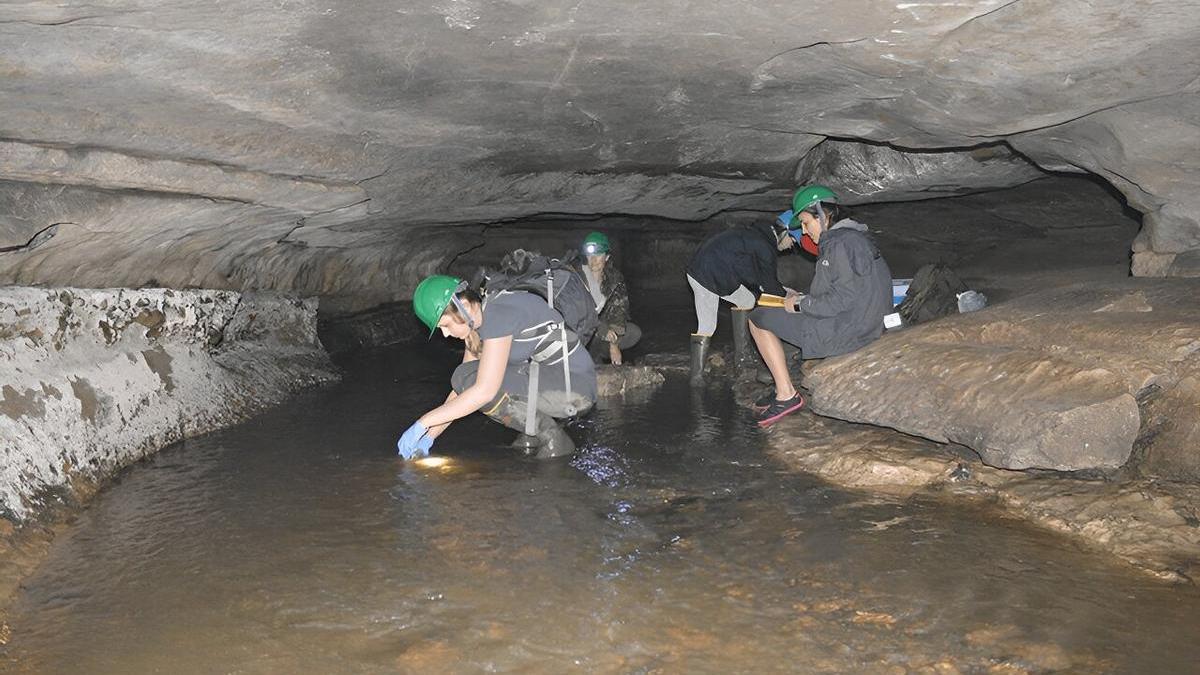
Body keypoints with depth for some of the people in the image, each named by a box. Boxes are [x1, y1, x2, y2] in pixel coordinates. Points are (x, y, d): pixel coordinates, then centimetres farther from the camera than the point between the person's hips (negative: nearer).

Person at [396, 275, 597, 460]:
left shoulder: (498, 314, -20)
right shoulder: (477, 325, 8)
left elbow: (484, 391, -27)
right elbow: (461, 391, 13)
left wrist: (424, 423, -21)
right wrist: (430, 436, 6)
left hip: (575, 386, -10)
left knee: (468, 378, -19)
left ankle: (553, 439, -8)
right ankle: (533, 433, 11)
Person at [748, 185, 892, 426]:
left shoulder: (841, 243, -18)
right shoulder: (854, 236, 14)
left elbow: (842, 300, -24)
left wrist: (800, 305, -11)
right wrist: (802, 297, 12)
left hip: (842, 332, -11)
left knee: (758, 319, 1)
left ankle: (787, 395, 0)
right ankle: (783, 387, 23)